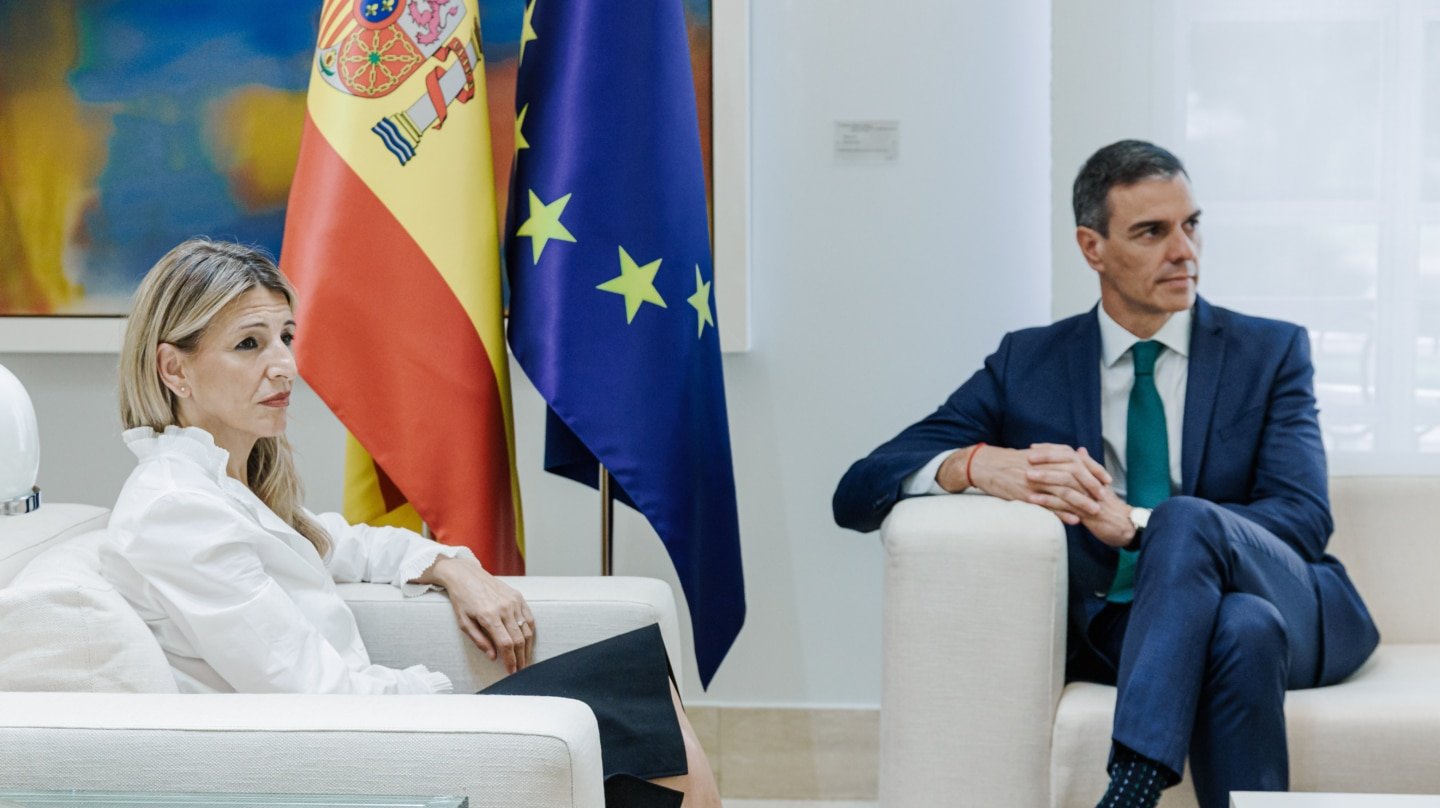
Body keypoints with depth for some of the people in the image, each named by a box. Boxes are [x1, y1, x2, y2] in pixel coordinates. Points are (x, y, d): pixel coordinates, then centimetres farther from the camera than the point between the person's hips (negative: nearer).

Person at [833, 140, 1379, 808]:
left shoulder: (1271, 351, 10)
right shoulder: (1028, 364, 11)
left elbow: (1303, 520, -6)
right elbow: (858, 493, 4)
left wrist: (1133, 524, -22)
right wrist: (974, 464, -21)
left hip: (1292, 608, 1)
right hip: (1121, 629, 0)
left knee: (1185, 518, -33)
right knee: (1244, 631, -36)